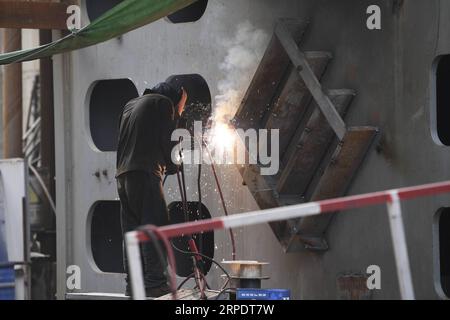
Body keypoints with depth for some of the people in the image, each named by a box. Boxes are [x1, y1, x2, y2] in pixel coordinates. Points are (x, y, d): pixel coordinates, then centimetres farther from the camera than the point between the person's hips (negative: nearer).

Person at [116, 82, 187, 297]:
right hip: (146, 172, -8)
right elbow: (166, 139, -2)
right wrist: (170, 166, 13)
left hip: (123, 175, 8)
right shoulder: (163, 103, 3)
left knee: (132, 230, 8)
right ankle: (155, 283, -15)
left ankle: (133, 283, 6)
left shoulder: (130, 106, 26)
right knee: (155, 227, -9)